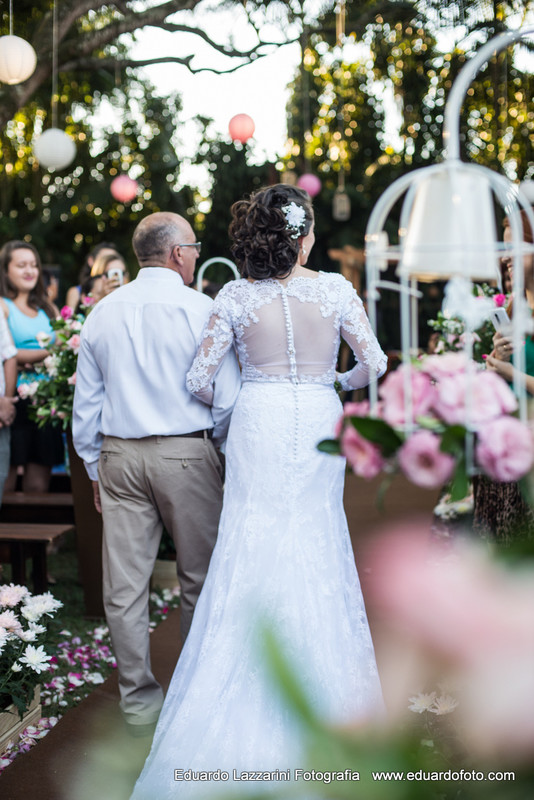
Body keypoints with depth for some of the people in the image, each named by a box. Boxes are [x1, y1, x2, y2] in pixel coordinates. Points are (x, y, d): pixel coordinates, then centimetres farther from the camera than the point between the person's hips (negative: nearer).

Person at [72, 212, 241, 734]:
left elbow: (85, 404, 9)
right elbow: (227, 398, -7)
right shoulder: (202, 309, -7)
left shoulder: (102, 313, 6)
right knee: (199, 577, 12)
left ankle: (138, 701, 15)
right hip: (186, 454, -3)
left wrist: (95, 469, 18)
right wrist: (214, 441, 11)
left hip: (119, 456, 4)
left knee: (125, 584, 7)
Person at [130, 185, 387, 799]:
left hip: (258, 425, 0)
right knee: (316, 544, 10)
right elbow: (374, 363, 2)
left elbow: (200, 379, -4)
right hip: (318, 422, 0)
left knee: (251, 549, 4)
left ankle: (241, 713, 7)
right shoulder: (335, 288, -2)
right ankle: (324, 681, 19)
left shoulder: (235, 297, -3)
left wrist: (227, 404, 18)